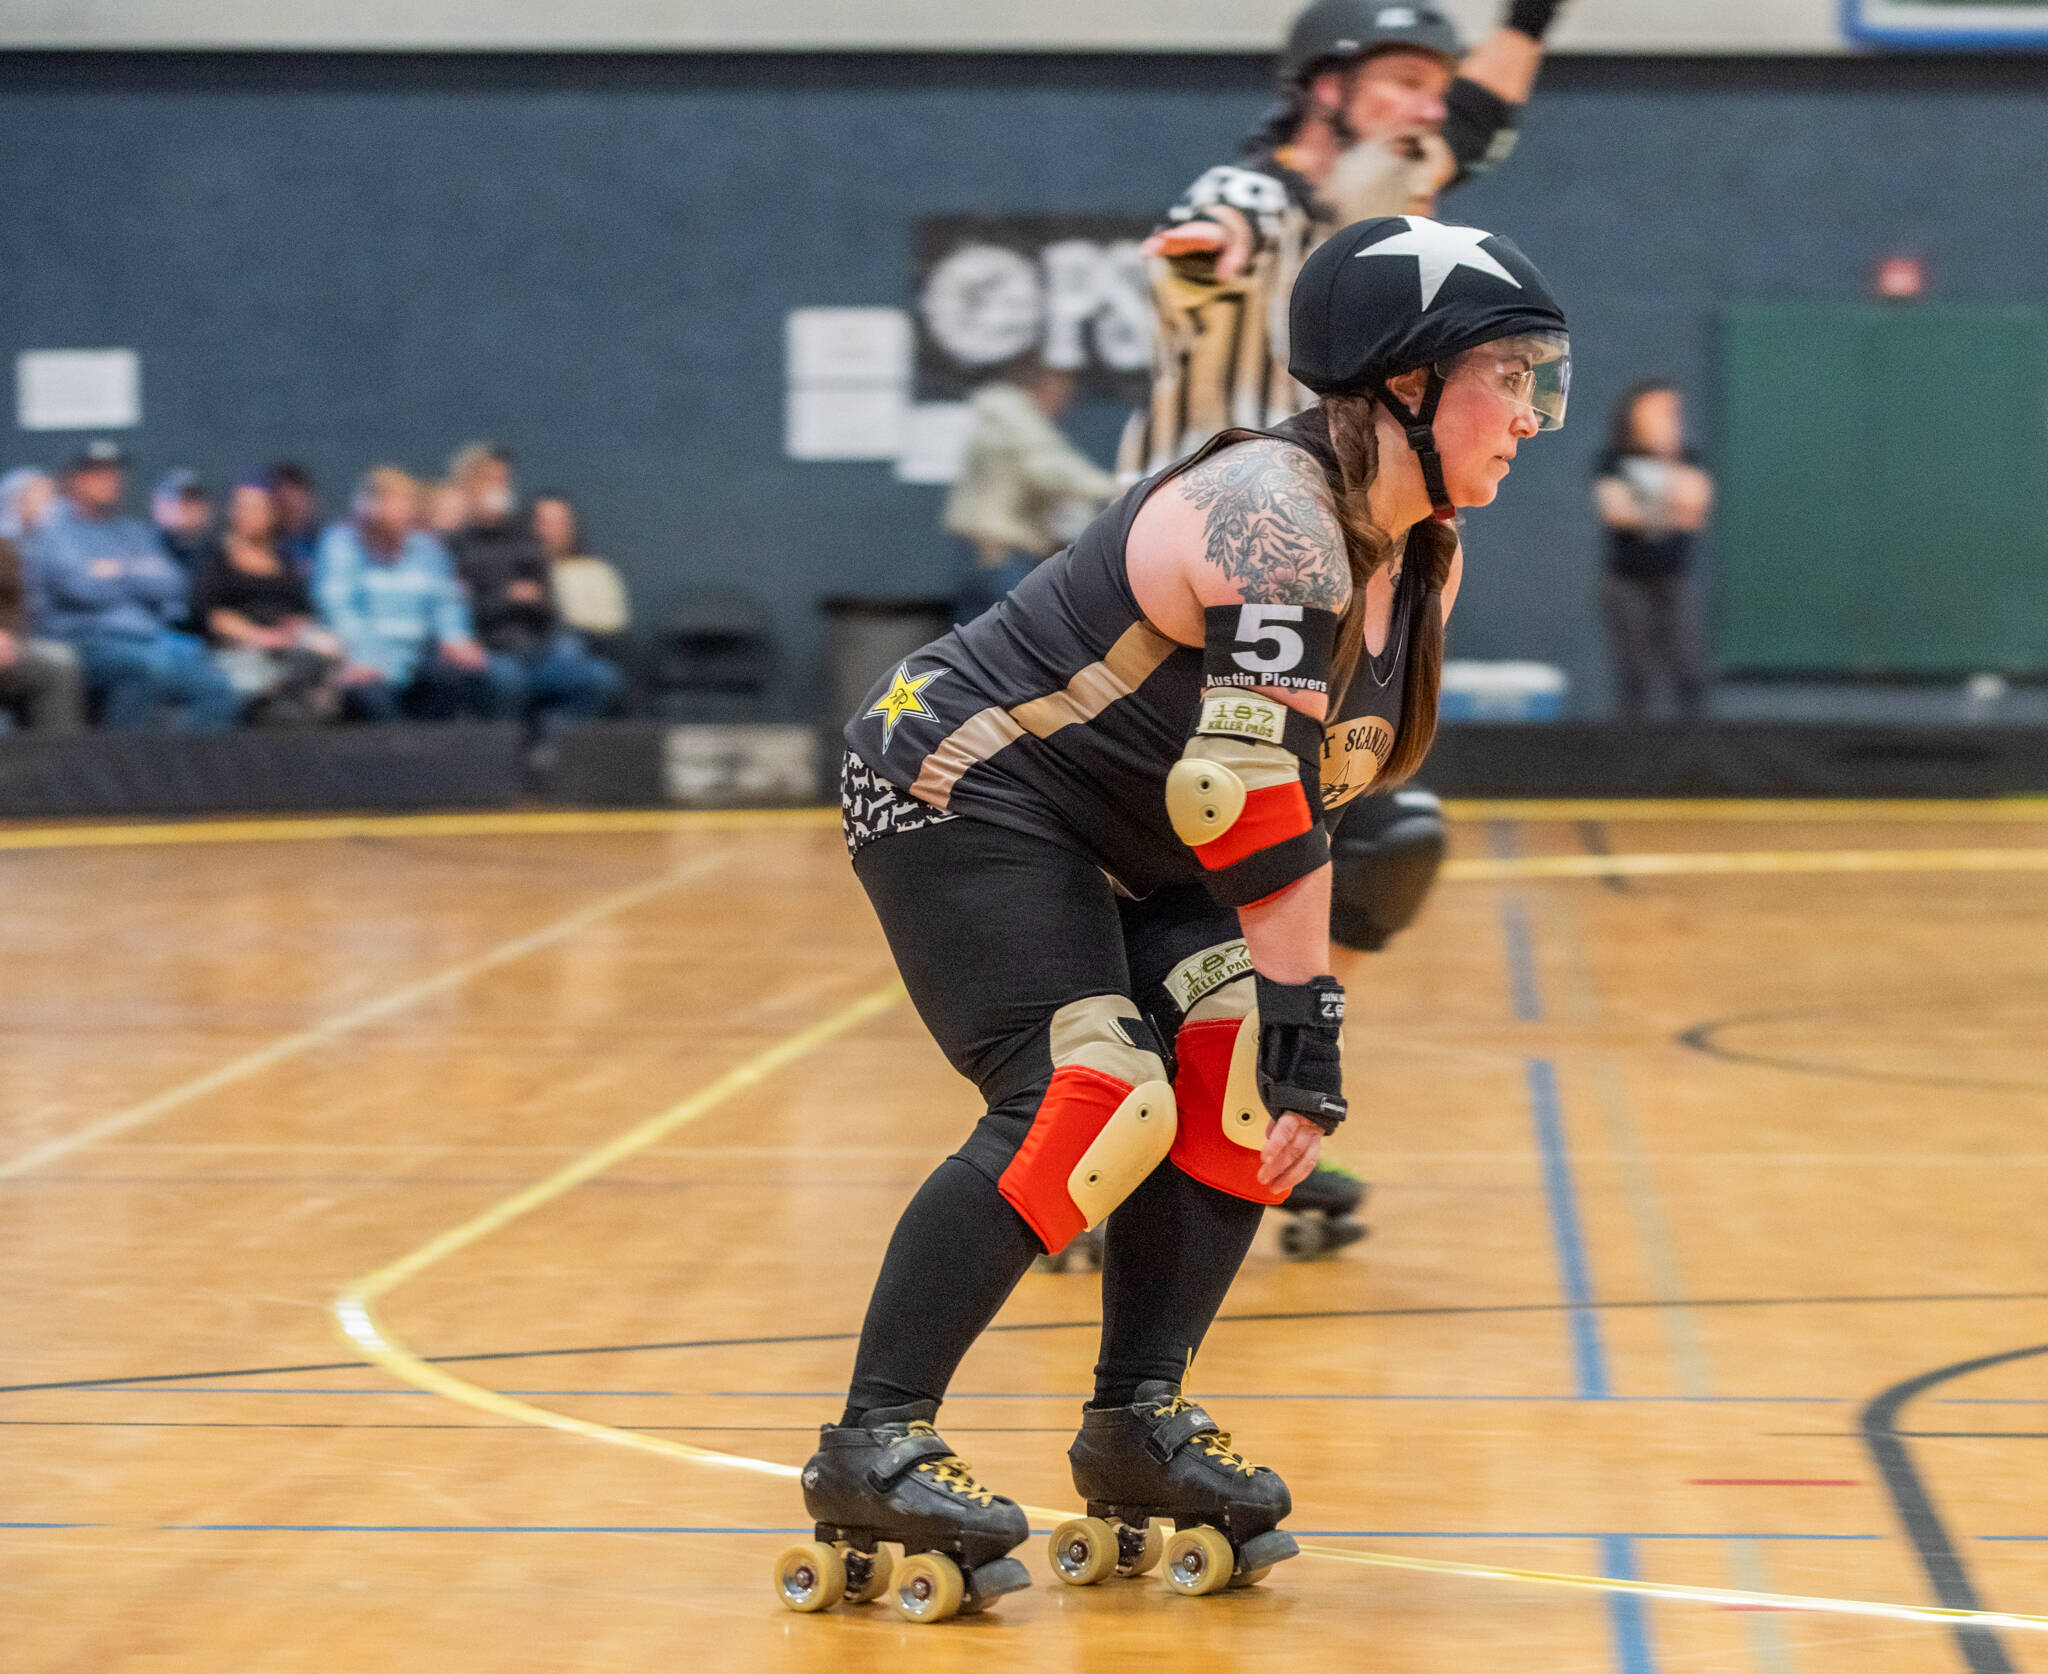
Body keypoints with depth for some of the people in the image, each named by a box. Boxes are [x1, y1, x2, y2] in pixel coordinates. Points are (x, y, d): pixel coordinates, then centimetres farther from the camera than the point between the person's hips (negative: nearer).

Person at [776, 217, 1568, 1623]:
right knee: (1095, 1100, -23)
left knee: (1243, 1060, -9)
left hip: (1116, 844, 10)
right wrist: (1302, 1007, -28)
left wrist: (1297, 1031, 5)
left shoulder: (1421, 562, 4)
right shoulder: (1276, 520, -26)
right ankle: (873, 1452, -21)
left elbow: (1304, 788, 10)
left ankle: (1138, 1422, 0)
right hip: (958, 792, -10)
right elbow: (1248, 793, -30)